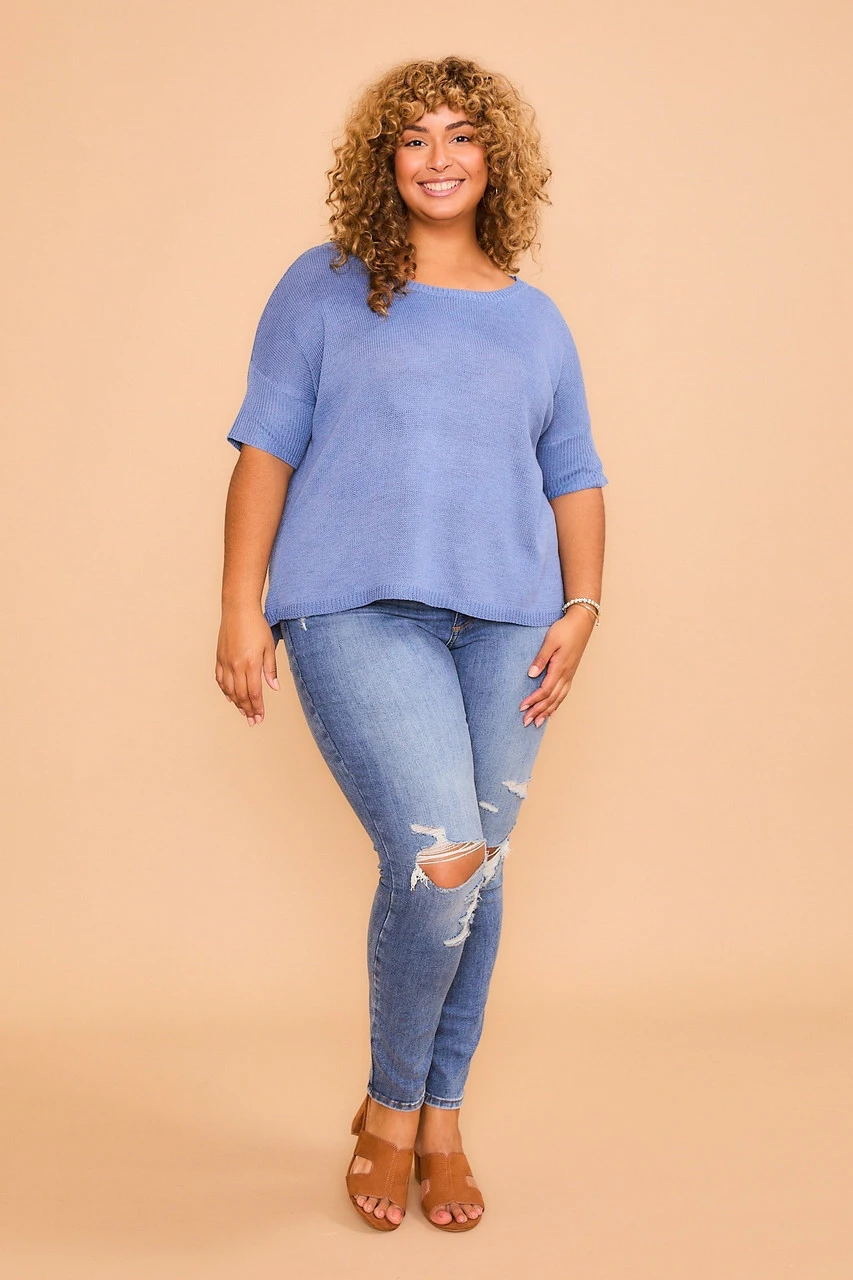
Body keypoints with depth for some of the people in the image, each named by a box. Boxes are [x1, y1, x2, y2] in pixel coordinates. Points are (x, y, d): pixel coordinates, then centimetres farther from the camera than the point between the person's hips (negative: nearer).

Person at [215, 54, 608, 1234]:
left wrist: (581, 610, 4)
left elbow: (574, 476, 17)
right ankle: (389, 1105, 10)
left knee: (479, 871, 6)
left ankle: (442, 1119, 26)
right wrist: (241, 610, -4)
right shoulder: (323, 288, 6)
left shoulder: (535, 319, 16)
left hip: (503, 619, 4)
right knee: (438, 860, -17)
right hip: (358, 614, -4)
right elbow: (266, 446, 3)